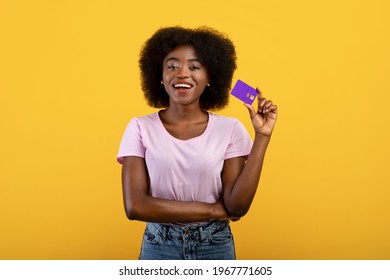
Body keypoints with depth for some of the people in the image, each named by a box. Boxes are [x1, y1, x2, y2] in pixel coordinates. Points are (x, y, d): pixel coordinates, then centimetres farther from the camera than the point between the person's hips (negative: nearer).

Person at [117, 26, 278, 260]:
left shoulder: (230, 129, -7)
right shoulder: (140, 128, -7)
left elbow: (237, 206, -13)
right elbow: (135, 206, -15)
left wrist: (262, 137, -17)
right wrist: (212, 210, -13)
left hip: (215, 248, 0)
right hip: (158, 248, 0)